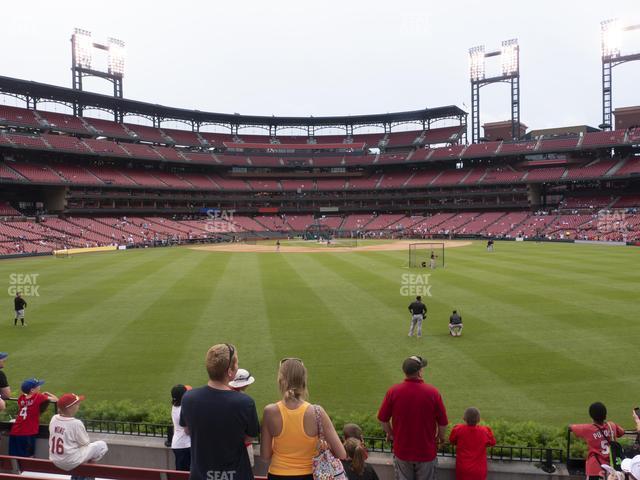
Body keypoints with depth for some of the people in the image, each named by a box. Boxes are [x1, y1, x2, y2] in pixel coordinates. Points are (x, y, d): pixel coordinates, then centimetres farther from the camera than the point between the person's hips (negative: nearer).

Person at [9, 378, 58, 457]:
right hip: (28, 433, -5)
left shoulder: (21, 398, 7)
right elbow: (56, 400, -7)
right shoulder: (39, 397, -9)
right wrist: (47, 393, 10)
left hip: (14, 432, 5)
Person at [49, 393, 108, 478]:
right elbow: (85, 443, -10)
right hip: (71, 463, -7)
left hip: (55, 461, 7)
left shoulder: (54, 419, -5)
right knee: (102, 445, 5)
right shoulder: (76, 423, -23)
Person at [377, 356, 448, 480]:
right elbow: (443, 422, -8)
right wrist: (440, 437, 12)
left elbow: (383, 419, -4)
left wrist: (390, 434, 15)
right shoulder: (433, 392, -17)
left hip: (402, 452, 1)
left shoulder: (393, 391, -15)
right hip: (427, 451, -1)